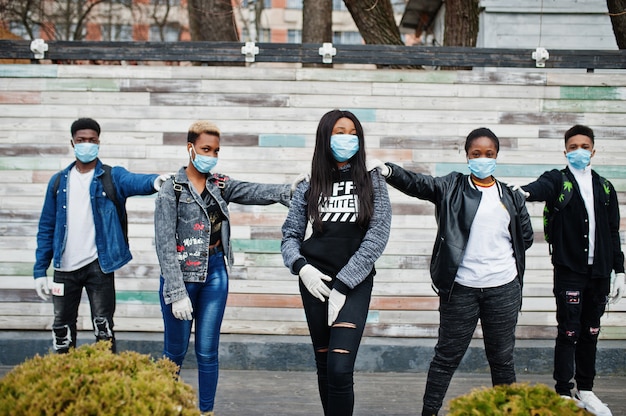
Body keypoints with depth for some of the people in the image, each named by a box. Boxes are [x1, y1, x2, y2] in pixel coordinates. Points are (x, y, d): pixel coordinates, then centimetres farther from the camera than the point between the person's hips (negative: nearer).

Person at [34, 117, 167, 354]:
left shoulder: (111, 177, -1)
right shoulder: (59, 181, 8)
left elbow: (135, 181, -24)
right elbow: (46, 227, 9)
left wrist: (155, 181, -48)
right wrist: (40, 270, 3)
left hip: (98, 265, -3)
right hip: (65, 268, 3)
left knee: (103, 327, -1)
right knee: (62, 329, 9)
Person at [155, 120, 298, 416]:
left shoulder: (221, 186, 6)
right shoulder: (172, 190, -7)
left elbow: (255, 192, -13)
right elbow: (165, 244, -12)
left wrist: (288, 191, -33)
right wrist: (177, 292, -19)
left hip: (215, 273, 3)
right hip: (180, 274, -3)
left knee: (207, 351, 5)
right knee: (175, 350, 7)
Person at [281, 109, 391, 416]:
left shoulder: (372, 182, 2)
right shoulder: (309, 188, 7)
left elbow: (377, 236, -6)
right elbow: (290, 235, 11)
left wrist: (342, 285, -13)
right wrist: (301, 267, -12)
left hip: (356, 282, -2)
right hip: (316, 281, 2)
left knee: (340, 369, -16)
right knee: (324, 365, 8)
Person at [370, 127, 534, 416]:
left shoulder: (511, 197, 8)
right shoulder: (452, 187, 1)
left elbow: (526, 237, 15)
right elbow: (418, 184, -14)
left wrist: (499, 250, 5)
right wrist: (387, 170, -31)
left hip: (504, 289, 2)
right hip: (461, 288, -2)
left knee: (502, 358, 12)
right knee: (447, 356, 3)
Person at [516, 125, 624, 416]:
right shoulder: (558, 180, 1)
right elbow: (542, 187, -24)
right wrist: (525, 192, -48)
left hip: (598, 272, 4)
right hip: (569, 271, -4)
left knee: (590, 333, 10)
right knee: (568, 333, -3)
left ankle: (585, 391, 21)